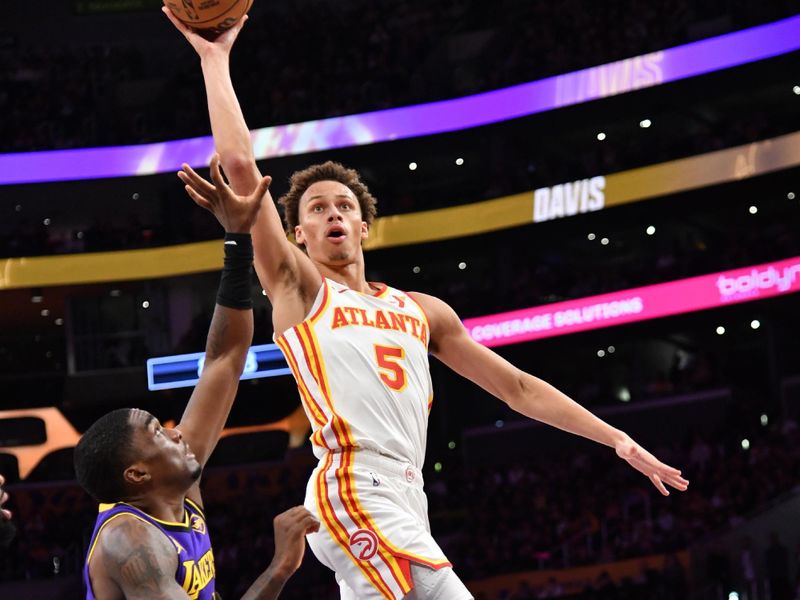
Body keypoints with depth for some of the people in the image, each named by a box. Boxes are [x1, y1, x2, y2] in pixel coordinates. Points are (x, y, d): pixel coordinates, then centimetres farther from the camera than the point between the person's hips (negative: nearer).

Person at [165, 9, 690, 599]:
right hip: (354, 496, -7)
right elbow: (239, 164, -2)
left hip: (405, 502, 7)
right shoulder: (297, 289, 6)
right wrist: (216, 59, 2)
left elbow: (517, 387, 23)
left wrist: (618, 440, 18)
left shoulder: (421, 309, 22)